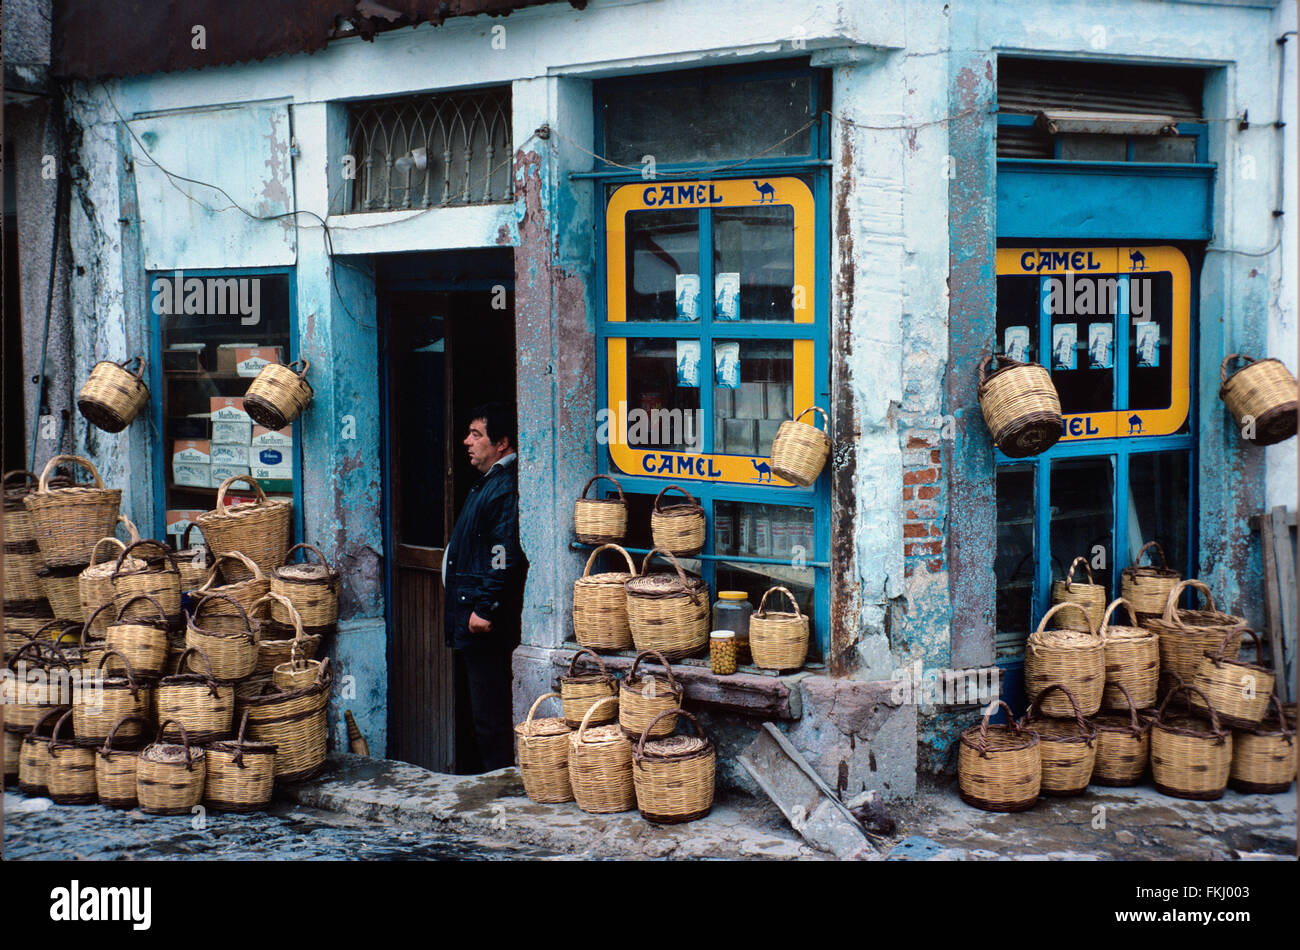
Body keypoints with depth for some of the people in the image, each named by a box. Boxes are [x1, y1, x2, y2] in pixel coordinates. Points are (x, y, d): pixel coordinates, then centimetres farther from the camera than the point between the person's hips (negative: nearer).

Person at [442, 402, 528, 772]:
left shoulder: (505, 488, -17)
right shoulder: (486, 484, 17)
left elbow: (505, 558, -24)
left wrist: (484, 609, -22)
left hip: (487, 624, -11)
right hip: (470, 619, 11)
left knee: (490, 713, -5)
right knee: (483, 712, 16)